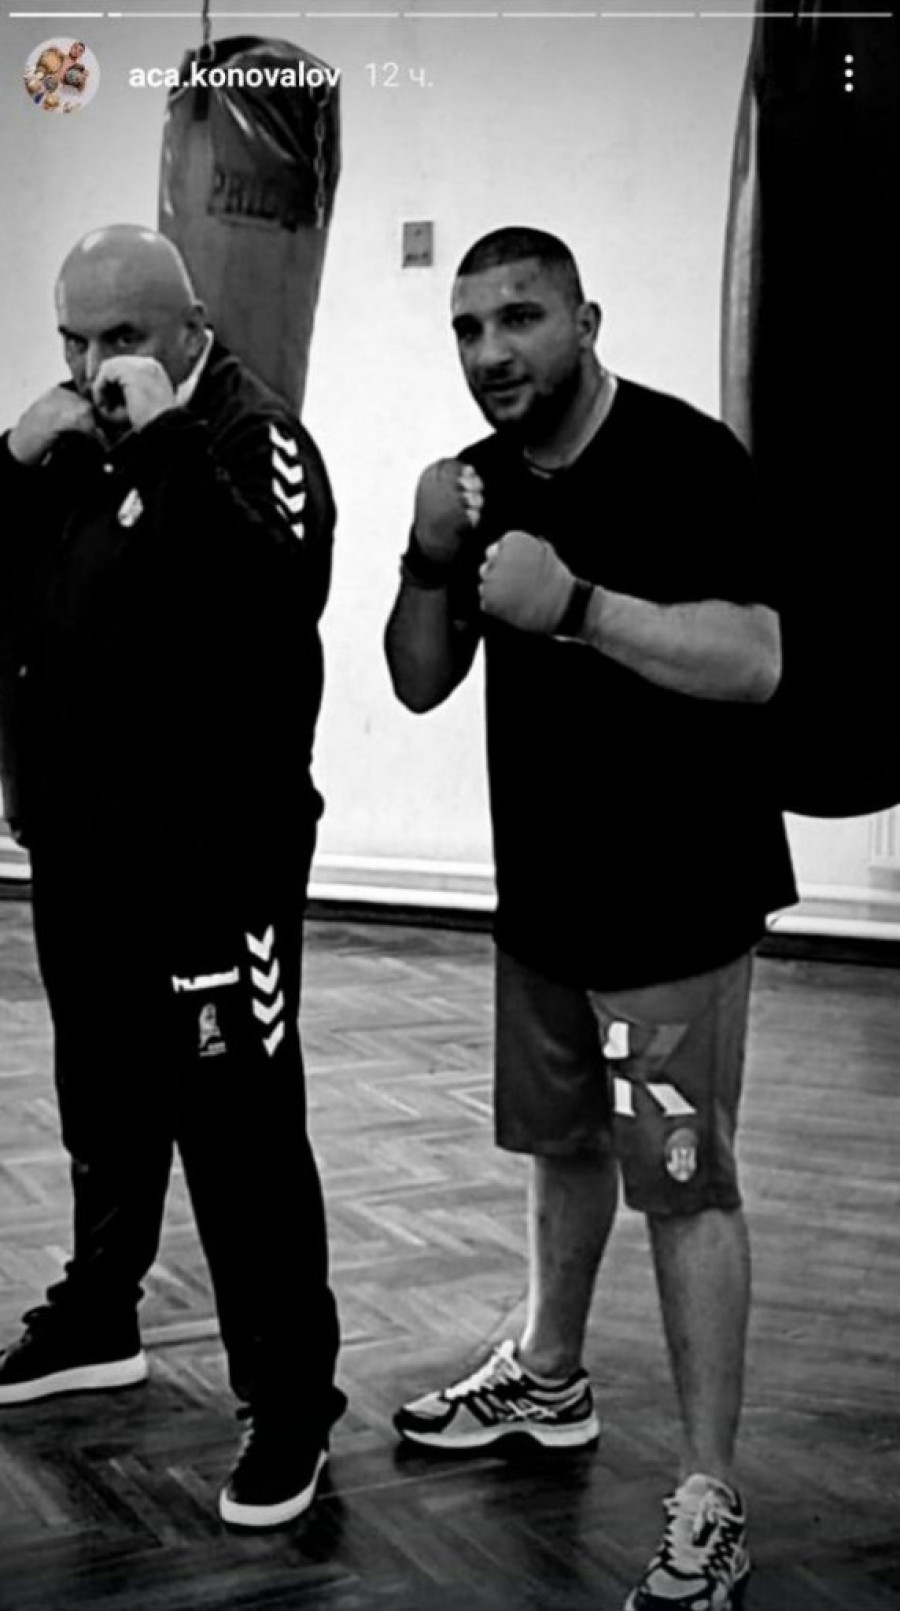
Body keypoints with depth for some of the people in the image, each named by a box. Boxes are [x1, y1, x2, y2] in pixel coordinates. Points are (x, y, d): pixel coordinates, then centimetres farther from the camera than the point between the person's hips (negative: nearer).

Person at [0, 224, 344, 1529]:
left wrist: (165, 441, -27)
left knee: (240, 1129, -5)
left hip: (215, 859, -7)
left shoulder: (251, 434, -9)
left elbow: (276, 592, -28)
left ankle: (290, 1396, 6)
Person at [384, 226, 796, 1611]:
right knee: (564, 1143, 21)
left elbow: (754, 661, -24)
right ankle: (549, 1380, 41)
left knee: (685, 1185, -3)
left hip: (675, 900, -7)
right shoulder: (483, 482, 7)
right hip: (543, 889, 7)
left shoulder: (685, 459, -15)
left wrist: (573, 601, -32)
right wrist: (433, 564, -10)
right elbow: (418, 683, 8)